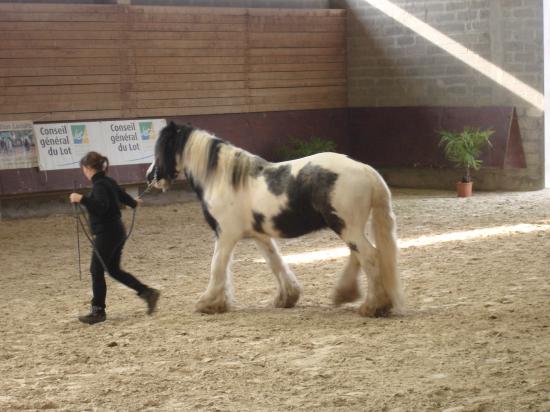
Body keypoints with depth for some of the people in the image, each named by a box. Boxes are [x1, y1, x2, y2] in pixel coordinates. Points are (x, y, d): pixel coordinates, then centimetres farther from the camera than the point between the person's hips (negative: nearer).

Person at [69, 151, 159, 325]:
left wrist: (82, 199, -35)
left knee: (97, 271, -2)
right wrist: (134, 202, 48)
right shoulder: (109, 182, 11)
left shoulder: (99, 185, -16)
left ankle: (98, 311, 4)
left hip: (107, 233, -10)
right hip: (117, 231, 10)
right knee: (114, 270, 16)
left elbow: (101, 206, -30)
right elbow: (123, 196, 27)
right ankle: (147, 292, 12)